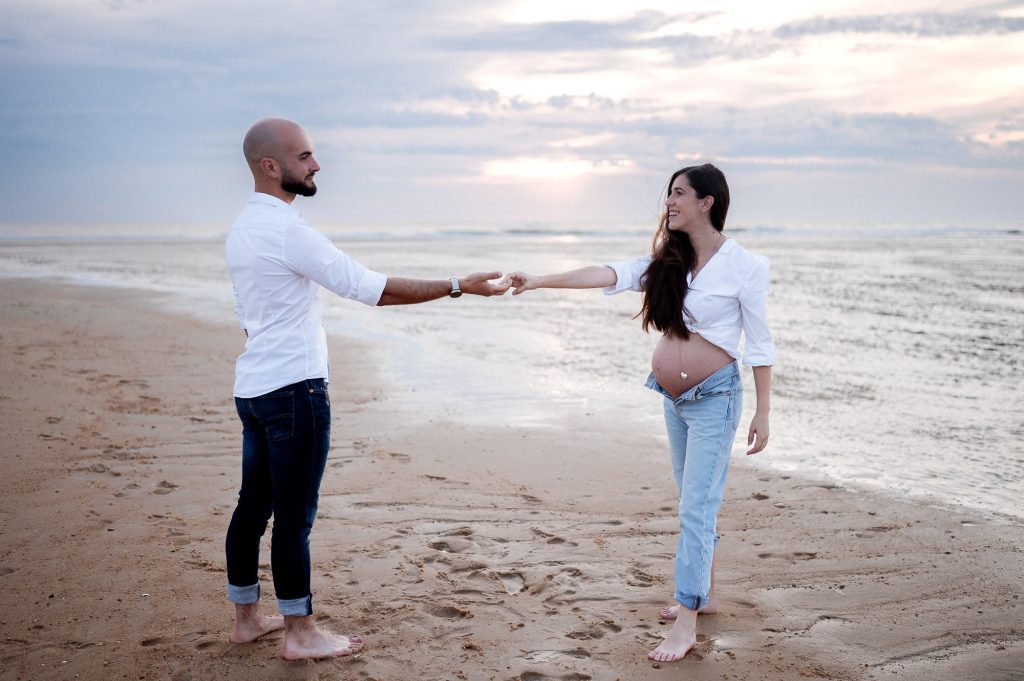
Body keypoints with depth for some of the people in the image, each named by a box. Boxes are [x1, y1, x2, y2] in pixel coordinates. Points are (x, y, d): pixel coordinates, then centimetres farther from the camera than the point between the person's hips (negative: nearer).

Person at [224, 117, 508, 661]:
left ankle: (246, 617, 25)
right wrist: (456, 286, -17)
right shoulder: (286, 230, -17)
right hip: (294, 390, -10)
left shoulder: (243, 228, 14)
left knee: (254, 506, 15)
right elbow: (370, 288, -20)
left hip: (253, 387, 10)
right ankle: (299, 633, 7)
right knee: (295, 515, -2)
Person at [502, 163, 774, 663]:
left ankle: (686, 622, -1)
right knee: (694, 503, 17)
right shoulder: (668, 260, 3)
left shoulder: (744, 266, -12)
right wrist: (542, 281, -20)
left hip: (714, 398, -6)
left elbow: (760, 344, -9)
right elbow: (608, 275, -9)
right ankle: (704, 595, 31)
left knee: (696, 508, -7)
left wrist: (762, 413, -9)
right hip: (674, 397, 7)